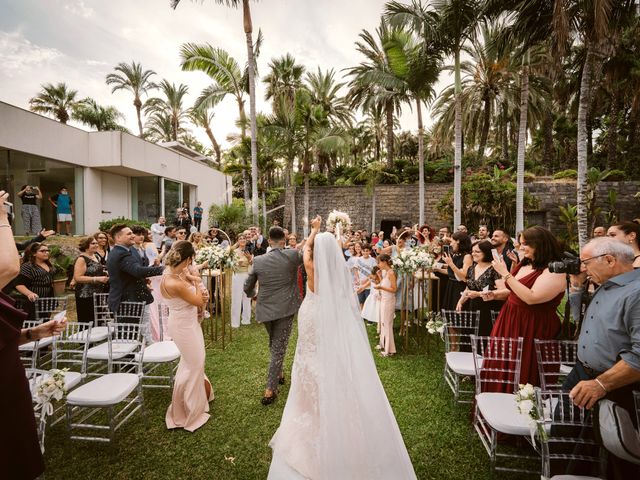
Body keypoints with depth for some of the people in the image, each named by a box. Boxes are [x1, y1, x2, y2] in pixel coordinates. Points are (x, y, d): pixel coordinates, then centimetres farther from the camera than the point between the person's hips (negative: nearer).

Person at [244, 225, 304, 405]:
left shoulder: (258, 260, -5)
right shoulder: (293, 255, -13)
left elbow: (247, 287, 5)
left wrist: (253, 295, 26)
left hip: (265, 309, 3)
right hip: (285, 309, -3)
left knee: (273, 344, 26)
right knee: (279, 348, 6)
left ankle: (278, 374, 43)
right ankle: (270, 390, 10)